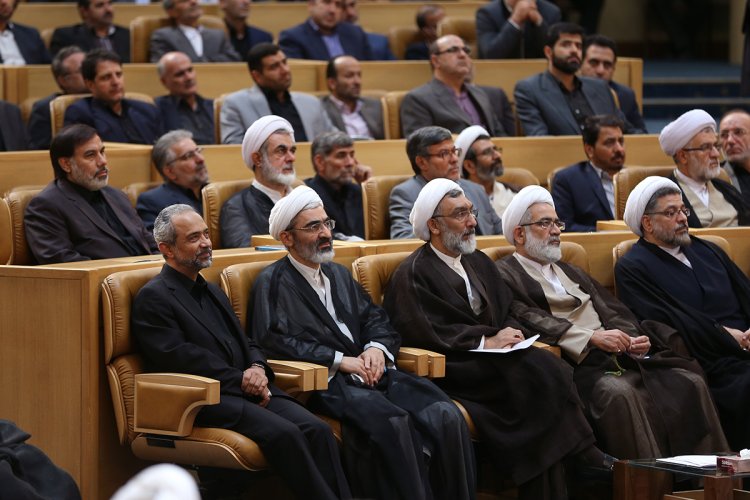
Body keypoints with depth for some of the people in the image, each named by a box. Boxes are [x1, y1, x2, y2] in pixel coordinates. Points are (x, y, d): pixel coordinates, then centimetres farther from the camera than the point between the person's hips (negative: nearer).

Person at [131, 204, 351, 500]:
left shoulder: (212, 292, 26)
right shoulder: (153, 297, -1)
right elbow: (177, 357, -12)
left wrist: (257, 368, -1)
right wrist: (241, 380, -13)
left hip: (247, 389, 8)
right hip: (204, 399, -8)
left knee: (317, 430, -18)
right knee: (284, 434, -30)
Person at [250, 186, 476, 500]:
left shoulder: (339, 274, 27)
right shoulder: (272, 283, 4)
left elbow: (376, 320, 22)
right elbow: (274, 340, -10)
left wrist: (377, 348, -2)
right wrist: (340, 360, -12)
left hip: (367, 371, 7)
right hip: (324, 383, -6)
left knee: (446, 416, -21)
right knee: (392, 421, -36)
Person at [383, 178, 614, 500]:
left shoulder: (480, 263, 22)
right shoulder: (413, 274, -3)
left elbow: (507, 313, 19)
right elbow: (424, 332, -13)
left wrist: (510, 332, -5)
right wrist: (486, 341, -14)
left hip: (493, 359, 7)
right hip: (453, 370, -7)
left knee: (550, 370, -25)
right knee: (537, 371, -30)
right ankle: (582, 454, -20)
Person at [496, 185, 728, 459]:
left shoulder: (571, 272, 30)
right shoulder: (506, 275, 5)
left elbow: (613, 312, 19)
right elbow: (530, 321, -11)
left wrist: (633, 339, -3)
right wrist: (592, 337, -20)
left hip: (619, 359, 7)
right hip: (577, 365, -7)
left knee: (690, 383, -13)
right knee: (618, 393, -37)